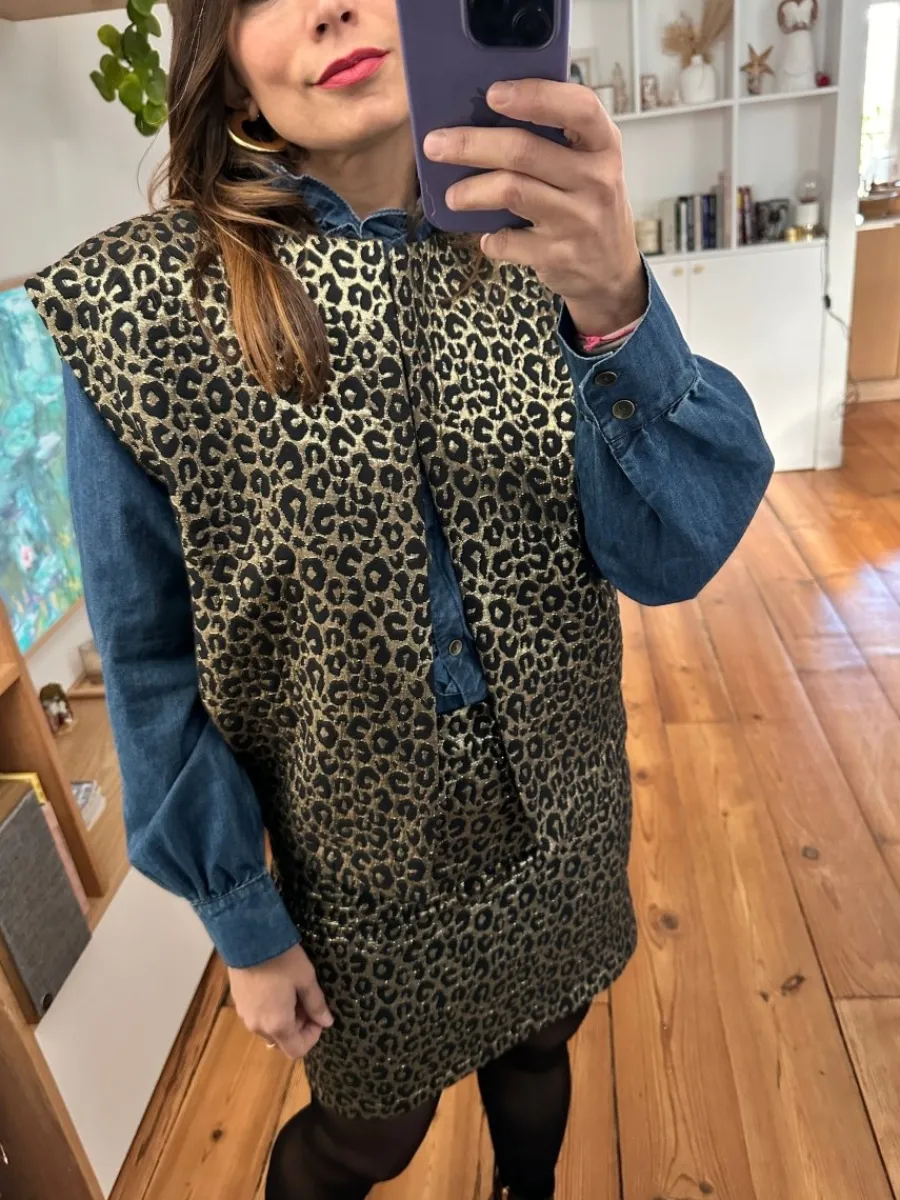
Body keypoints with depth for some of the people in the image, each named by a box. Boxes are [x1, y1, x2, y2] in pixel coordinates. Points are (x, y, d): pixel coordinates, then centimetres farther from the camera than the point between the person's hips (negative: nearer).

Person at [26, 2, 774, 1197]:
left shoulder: (537, 246, -9)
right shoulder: (139, 308, -17)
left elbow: (669, 557, -17)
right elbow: (152, 660, -11)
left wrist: (614, 312, -35)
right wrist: (244, 923, -5)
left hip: (562, 820, 4)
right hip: (363, 865, -3)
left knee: (537, 1054, 30)